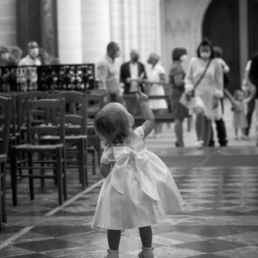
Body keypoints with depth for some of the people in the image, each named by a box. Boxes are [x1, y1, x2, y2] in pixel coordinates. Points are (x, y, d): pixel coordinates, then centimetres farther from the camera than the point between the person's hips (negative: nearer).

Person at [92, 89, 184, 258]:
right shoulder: (138, 135, -11)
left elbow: (104, 172, -13)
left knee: (115, 221, 10)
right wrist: (143, 102, 14)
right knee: (144, 219, 16)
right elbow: (151, 120, 6)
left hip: (120, 189, -2)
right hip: (142, 187, 2)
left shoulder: (111, 151, -13)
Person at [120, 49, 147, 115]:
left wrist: (141, 80, -11)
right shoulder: (124, 66, 5)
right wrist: (126, 80, -14)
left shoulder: (141, 65, 10)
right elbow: (121, 79, 7)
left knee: (138, 111, -1)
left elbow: (145, 78, 11)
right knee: (129, 112, -1)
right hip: (128, 93, -1)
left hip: (139, 92, 1)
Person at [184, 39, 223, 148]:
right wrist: (189, 87, -8)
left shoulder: (215, 63, 2)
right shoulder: (193, 62, 2)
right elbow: (188, 78, 11)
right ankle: (199, 140, -25)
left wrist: (217, 96, 1)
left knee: (208, 120, 4)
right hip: (197, 94, -1)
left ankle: (205, 145, 14)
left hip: (210, 96, 1)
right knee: (199, 112, -30)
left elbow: (219, 81, 6)